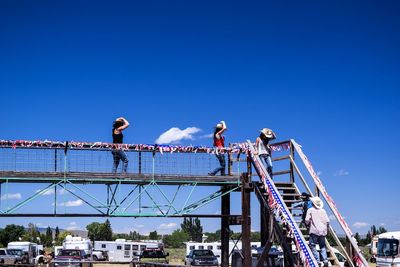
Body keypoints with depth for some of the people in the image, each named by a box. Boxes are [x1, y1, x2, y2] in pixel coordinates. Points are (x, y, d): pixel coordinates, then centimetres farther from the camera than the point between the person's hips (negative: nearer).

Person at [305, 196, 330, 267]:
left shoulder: (310, 210, 0)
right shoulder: (323, 211, 12)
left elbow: (307, 220, -7)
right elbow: (327, 221, 8)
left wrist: (308, 224, 14)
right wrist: (326, 229, 21)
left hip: (314, 231, -5)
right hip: (322, 231, 5)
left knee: (313, 246, 0)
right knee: (322, 246, 13)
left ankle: (317, 261, -8)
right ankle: (325, 260, 2)